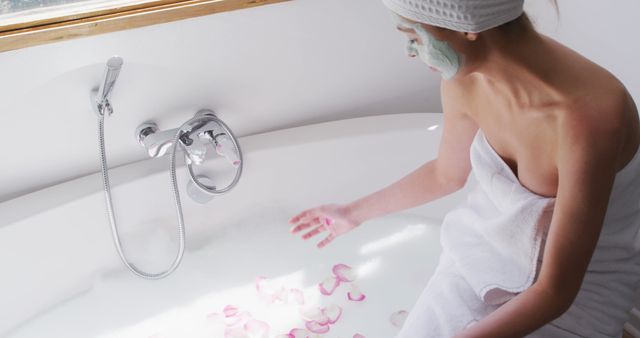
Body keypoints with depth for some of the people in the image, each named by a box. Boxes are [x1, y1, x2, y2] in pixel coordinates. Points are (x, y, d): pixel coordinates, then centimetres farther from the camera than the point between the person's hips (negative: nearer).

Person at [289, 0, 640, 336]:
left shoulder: (588, 118, -36)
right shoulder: (464, 79, -16)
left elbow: (556, 291, -30)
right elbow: (446, 174, 5)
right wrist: (354, 212, 16)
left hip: (582, 285, -5)